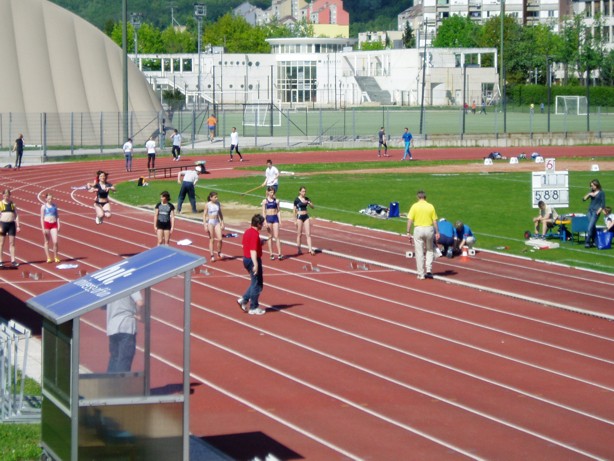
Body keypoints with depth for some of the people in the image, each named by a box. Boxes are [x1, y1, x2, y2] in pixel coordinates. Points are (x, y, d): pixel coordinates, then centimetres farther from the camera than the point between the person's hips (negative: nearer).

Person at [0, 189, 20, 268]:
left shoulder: (12, 204, 9)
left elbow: (16, 216, 10)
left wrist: (17, 226, 3)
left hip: (11, 224, 3)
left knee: (12, 243, 3)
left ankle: (13, 261, 4)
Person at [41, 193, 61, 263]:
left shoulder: (54, 206, 9)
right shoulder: (44, 207, 0)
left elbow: (57, 216, 12)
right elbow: (42, 218, -2)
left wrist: (58, 225, 4)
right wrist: (43, 228, -9)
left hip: (54, 224, 2)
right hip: (46, 224, -2)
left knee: (55, 242, -7)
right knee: (46, 242, 5)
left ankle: (55, 257, 4)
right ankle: (48, 258, 11)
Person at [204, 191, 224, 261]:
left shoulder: (218, 203, 3)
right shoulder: (208, 205, -9)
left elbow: (220, 214, 12)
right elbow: (204, 215, -5)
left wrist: (222, 223, 10)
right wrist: (205, 225, -11)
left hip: (217, 222, 3)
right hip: (210, 222, -3)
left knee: (219, 239, -6)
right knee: (211, 240, 3)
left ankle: (219, 252, 17)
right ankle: (212, 256, 10)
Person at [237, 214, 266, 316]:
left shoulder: (247, 232, 9)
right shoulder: (255, 234, -20)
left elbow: (244, 245, 19)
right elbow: (253, 250, -25)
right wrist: (256, 264, -28)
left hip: (246, 259, 10)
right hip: (253, 260, -10)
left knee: (256, 283, 20)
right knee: (257, 284, 1)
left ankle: (244, 300, 15)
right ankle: (253, 308, 7)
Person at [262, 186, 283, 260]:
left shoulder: (276, 201, 4)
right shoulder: (265, 201, 1)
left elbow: (278, 211, 7)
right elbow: (264, 212, 0)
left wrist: (280, 220, 1)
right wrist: (265, 222, -8)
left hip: (275, 218, 0)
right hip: (268, 218, 0)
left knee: (276, 236, -6)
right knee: (270, 236, 5)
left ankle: (279, 254, -10)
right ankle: (271, 254, 10)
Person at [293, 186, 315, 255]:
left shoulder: (307, 199, 6)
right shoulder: (297, 200, -6)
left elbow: (313, 207, 5)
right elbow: (295, 210, -3)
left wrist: (309, 203, -15)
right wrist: (295, 220, -5)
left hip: (306, 216, 4)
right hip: (299, 217, -4)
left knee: (308, 234, -3)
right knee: (299, 234, 4)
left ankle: (310, 249, -6)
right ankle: (298, 249, 14)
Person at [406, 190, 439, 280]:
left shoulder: (415, 206, -2)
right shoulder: (431, 206, 2)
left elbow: (410, 220, -6)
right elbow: (434, 221, 2)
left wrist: (408, 232, -2)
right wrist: (437, 232, 9)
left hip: (418, 229, -2)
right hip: (429, 229, 2)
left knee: (419, 252, 3)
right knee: (430, 250, 19)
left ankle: (421, 274, 5)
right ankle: (428, 270, 7)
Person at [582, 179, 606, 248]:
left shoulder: (601, 193, -6)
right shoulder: (591, 192, 12)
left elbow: (603, 204, -7)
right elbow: (583, 199, 9)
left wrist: (597, 212, -13)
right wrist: (589, 194, -7)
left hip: (596, 212, -6)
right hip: (590, 211, 6)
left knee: (590, 227, -12)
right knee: (593, 227, 9)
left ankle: (587, 242, -11)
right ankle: (593, 242, 16)